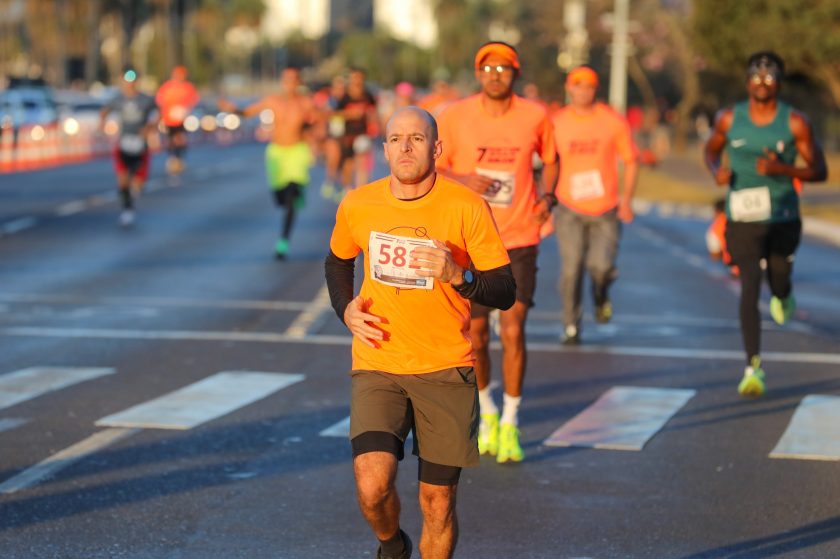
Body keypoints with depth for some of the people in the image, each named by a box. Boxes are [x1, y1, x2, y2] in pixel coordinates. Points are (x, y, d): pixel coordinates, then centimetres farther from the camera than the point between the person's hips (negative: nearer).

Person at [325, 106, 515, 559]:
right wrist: (345, 308, 4)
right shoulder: (357, 206, 0)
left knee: (438, 503, 3)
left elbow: (505, 292, -6)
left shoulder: (466, 207, -8)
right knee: (372, 485, -17)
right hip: (376, 367, 1)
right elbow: (338, 261, 22)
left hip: (446, 370, -1)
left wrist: (457, 275, -24)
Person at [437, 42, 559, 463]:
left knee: (512, 331, -9)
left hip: (519, 240, -1)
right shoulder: (455, 116, -4)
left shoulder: (535, 116, -2)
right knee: (476, 335, 7)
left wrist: (547, 195, -4)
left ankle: (510, 424, 5)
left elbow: (551, 160, 15)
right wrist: (463, 180, -18)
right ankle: (487, 413, 31)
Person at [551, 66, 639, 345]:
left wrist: (626, 199, -2)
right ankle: (571, 327, 7)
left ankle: (601, 296, 21)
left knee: (601, 265, -14)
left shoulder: (614, 121, 0)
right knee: (571, 268, -7)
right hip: (570, 209, 1)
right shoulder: (557, 123, 2)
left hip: (606, 209, 0)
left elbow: (631, 161, 7)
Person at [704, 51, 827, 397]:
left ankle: (782, 295, 57)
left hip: (783, 217, 0)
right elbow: (711, 150, 16)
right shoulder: (729, 119, -2)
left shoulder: (795, 123, -7)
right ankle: (753, 367, -7)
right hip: (743, 217, 0)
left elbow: (819, 171, -6)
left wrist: (782, 169, -23)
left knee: (778, 281, 15)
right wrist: (716, 171, -7)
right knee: (750, 289, -11)